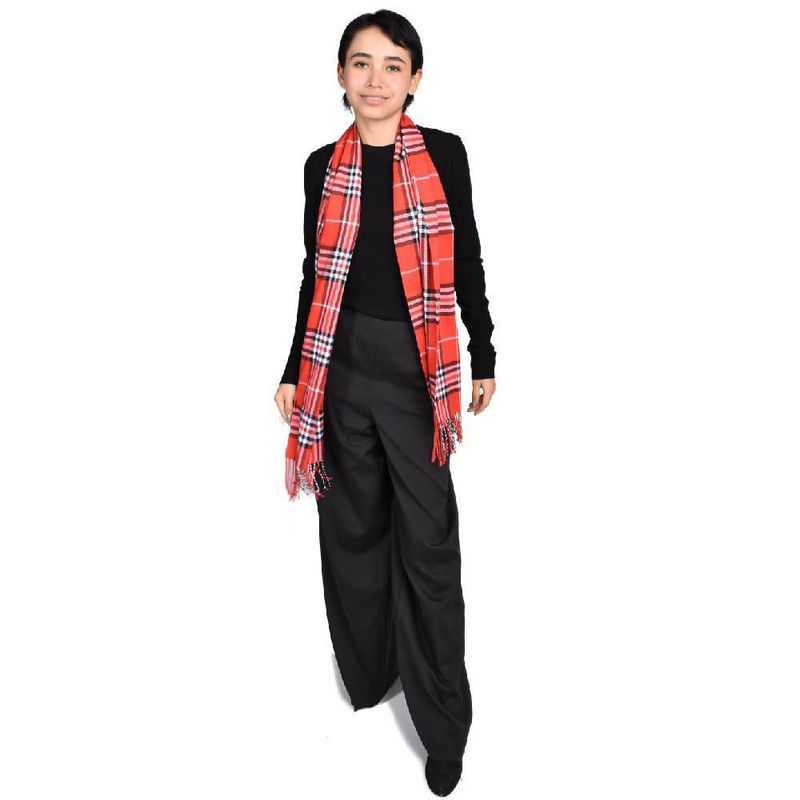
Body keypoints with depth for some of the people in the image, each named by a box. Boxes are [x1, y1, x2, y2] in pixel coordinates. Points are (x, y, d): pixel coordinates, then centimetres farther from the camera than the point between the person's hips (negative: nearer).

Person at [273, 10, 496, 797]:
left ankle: (443, 718, 14)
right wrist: (294, 371, 11)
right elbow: (316, 275, 10)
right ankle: (367, 670, 35)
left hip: (416, 364, -3)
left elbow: (468, 264, 4)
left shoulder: (444, 154, -2)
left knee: (426, 536, 0)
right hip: (342, 363, 3)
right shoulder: (323, 165, 5)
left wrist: (484, 359, 5)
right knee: (354, 522, 13)